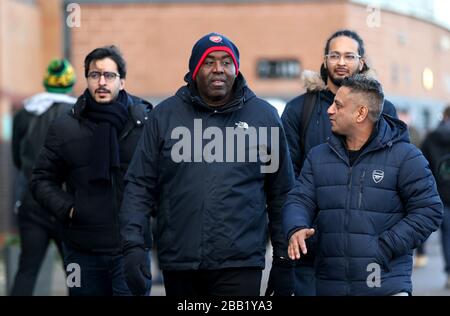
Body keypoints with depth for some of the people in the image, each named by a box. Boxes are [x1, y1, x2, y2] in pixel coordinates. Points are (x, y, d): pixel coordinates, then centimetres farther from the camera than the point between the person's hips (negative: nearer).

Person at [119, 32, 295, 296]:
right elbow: (140, 185, 6)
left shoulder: (265, 116, 7)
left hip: (240, 264, -1)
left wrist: (284, 261, 7)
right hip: (178, 263, 1)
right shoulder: (165, 115, 7)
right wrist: (133, 243, -5)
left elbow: (281, 196, 9)